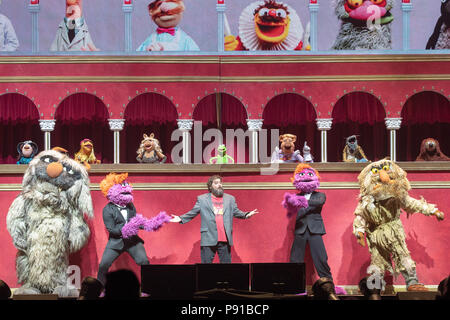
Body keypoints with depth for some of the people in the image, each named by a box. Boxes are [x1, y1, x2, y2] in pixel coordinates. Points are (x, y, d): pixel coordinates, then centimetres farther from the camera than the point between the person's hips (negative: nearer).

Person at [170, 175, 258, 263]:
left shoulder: (230, 199, 17)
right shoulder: (202, 199, 10)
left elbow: (236, 212, 16)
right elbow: (192, 213, 10)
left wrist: (246, 215, -3)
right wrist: (181, 218, -3)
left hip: (225, 240, 2)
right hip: (208, 240, -2)